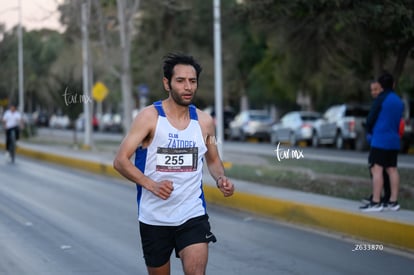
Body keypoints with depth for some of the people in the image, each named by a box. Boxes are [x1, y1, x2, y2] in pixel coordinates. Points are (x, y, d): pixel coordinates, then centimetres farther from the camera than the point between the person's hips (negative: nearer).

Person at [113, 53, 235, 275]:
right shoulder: (149, 117, -9)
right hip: (154, 217, -1)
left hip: (193, 215, 1)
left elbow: (212, 159, 20)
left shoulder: (204, 121, 3)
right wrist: (151, 185, -26)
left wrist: (221, 179, -3)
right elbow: (120, 161, -11)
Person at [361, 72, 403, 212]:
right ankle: (393, 201, 12)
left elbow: (371, 119, -8)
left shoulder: (381, 98, -9)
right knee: (392, 169, 10)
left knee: (377, 169, -10)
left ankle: (376, 202, -15)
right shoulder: (399, 101, 13)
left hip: (380, 139, -8)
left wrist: (370, 131, 11)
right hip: (394, 140, 8)